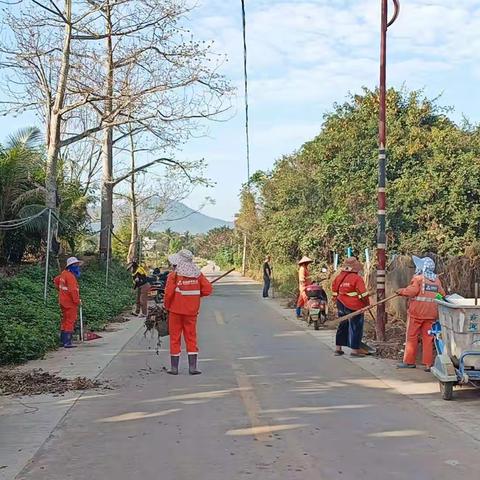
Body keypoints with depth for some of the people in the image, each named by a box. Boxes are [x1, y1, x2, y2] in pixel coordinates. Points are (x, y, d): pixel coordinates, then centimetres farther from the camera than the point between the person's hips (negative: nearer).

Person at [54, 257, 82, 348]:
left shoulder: (64, 273, 10)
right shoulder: (70, 276, -20)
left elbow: (56, 280, 28)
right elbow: (73, 290, -27)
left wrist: (61, 290, 27)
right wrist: (77, 301, -20)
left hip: (63, 302, 10)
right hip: (70, 303, -10)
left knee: (65, 321, 18)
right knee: (70, 321, -7)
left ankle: (63, 340, 26)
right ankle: (67, 342, -7)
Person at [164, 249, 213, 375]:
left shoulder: (174, 275, -11)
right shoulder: (197, 274, -1)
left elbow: (169, 293, -17)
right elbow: (208, 289, -4)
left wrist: (167, 306, 0)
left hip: (176, 311, -2)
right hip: (191, 311, 2)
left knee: (175, 338, 8)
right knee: (191, 338, 10)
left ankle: (174, 368, 12)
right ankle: (192, 367, 6)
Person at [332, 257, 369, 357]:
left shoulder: (339, 277, 6)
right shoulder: (357, 278, -14)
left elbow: (334, 289, 15)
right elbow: (362, 293, -17)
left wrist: (337, 299, 25)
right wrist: (367, 303, -3)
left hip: (341, 305, 7)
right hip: (354, 307, -7)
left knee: (342, 326, 18)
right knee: (355, 327, 2)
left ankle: (338, 348, 23)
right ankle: (355, 350, 3)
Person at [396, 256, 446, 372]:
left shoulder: (418, 278, -8)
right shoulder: (436, 280, 9)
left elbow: (412, 291, -19)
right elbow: (442, 294, 7)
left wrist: (401, 291, -4)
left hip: (417, 312, -5)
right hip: (431, 313, 5)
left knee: (412, 337, 6)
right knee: (427, 338, 6)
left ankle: (409, 361, 11)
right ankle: (428, 364, 3)